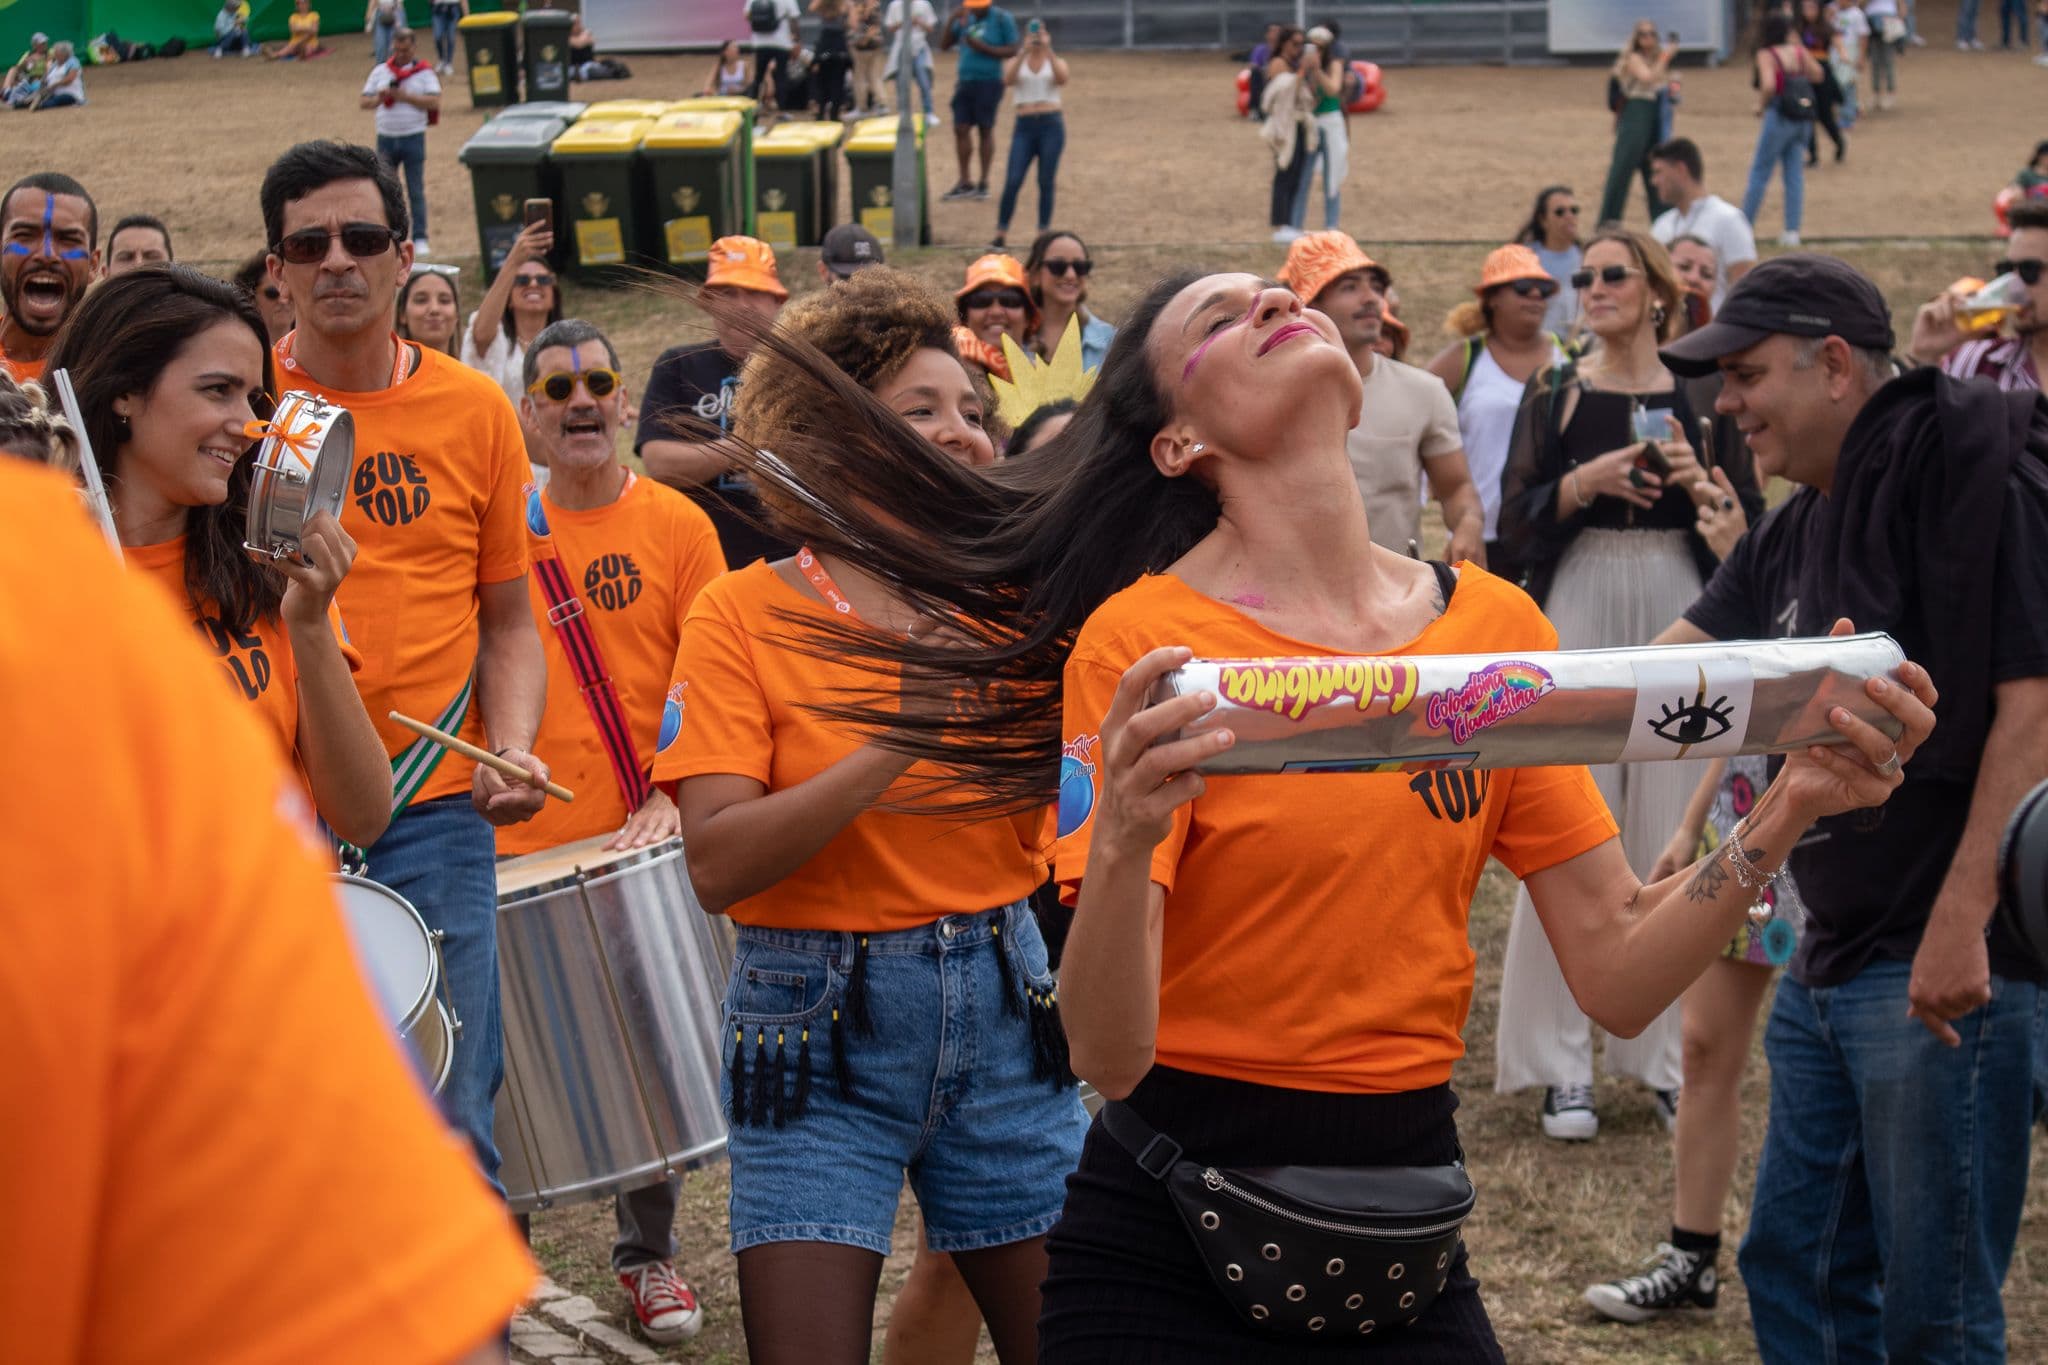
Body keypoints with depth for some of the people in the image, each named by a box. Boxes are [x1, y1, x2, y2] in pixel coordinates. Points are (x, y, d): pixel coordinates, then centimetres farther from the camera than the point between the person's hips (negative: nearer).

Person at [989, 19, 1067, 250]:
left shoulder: (1056, 62, 9)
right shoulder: (1016, 62, 9)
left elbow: (1062, 79, -14)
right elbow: (1008, 80, -13)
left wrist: (1048, 51, -22)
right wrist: (1023, 52, -23)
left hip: (1051, 125, 0)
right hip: (1025, 126, 0)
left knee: (1046, 182, 1)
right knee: (1012, 181, -9)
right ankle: (1000, 234, -6)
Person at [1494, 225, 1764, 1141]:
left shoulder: (1703, 401, 6)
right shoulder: (1556, 396, 4)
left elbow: (1752, 531, 5)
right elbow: (1515, 525, -1)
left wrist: (1701, 486, -13)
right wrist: (1584, 482, -16)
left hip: (1679, 616, 1)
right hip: (1579, 612, -1)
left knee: (1669, 835, 4)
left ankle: (1665, 1058, 14)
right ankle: (1562, 1064, 5)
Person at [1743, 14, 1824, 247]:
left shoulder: (1766, 55, -11)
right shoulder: (1799, 51, 5)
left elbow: (1768, 85, -24)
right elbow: (1817, 75, 15)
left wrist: (1761, 105, -8)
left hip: (1779, 115, -5)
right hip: (1802, 117, 5)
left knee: (1759, 173, 4)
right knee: (1794, 173, 9)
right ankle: (1792, 230, 6)